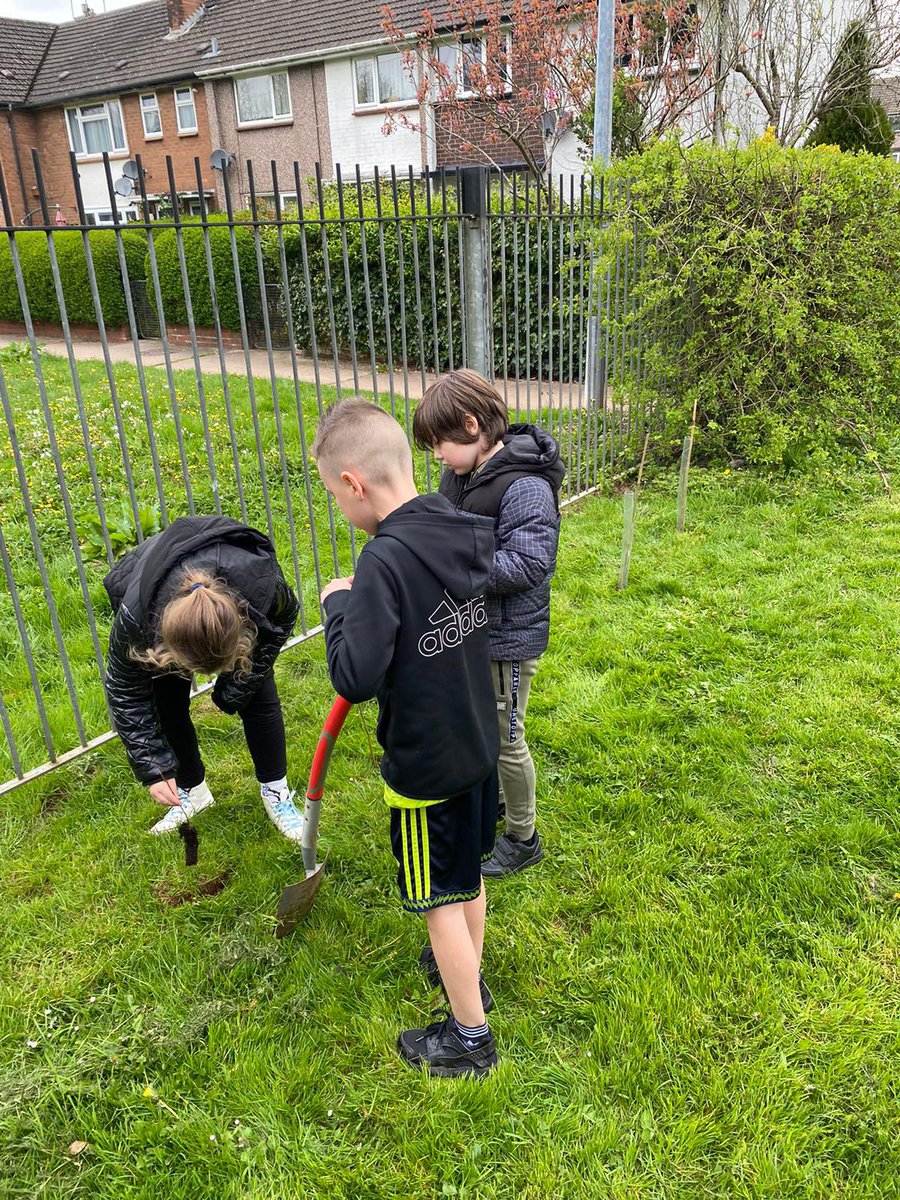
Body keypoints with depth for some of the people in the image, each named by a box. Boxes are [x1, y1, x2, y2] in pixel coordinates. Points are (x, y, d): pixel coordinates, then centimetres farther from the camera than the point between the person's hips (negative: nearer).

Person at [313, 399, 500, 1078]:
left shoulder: (385, 560, -28)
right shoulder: (467, 535, -5)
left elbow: (357, 678, -28)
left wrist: (340, 605, -13)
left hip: (427, 764, -7)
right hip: (478, 743, 8)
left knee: (442, 899, 11)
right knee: (468, 875, 26)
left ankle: (470, 1036, 29)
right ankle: (468, 973, 49)